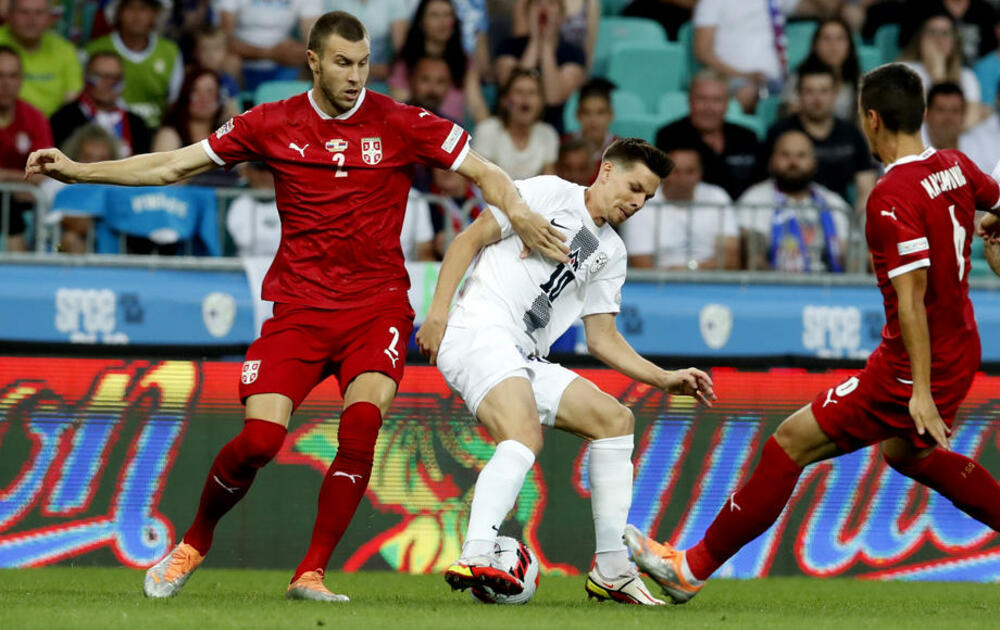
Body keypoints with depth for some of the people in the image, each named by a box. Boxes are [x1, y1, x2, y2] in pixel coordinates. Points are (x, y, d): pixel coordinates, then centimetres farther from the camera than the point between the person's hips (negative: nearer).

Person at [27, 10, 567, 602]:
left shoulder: (400, 124, -1)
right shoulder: (273, 124, 3)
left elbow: (484, 172, 2)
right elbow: (172, 166, 9)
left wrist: (520, 214, -19)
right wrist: (77, 171, 3)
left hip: (377, 304, -1)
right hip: (298, 305, 1)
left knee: (361, 424, -25)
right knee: (259, 439, -14)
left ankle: (311, 574, -15)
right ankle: (194, 544, 14)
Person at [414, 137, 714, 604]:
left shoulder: (611, 254, 22)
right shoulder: (548, 194, 2)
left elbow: (602, 339, 22)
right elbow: (469, 240, -1)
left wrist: (665, 380, 11)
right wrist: (438, 312, -11)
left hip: (526, 361, 9)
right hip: (480, 334, -8)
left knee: (614, 418, 6)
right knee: (525, 435, -31)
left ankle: (611, 573, 7)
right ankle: (474, 559, -46)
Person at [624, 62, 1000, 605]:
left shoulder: (893, 197, -22)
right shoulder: (955, 166, 2)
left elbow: (912, 299, -27)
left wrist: (920, 390, -29)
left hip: (917, 363, -9)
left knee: (792, 442, -3)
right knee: (907, 451, 33)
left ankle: (693, 568, 1)